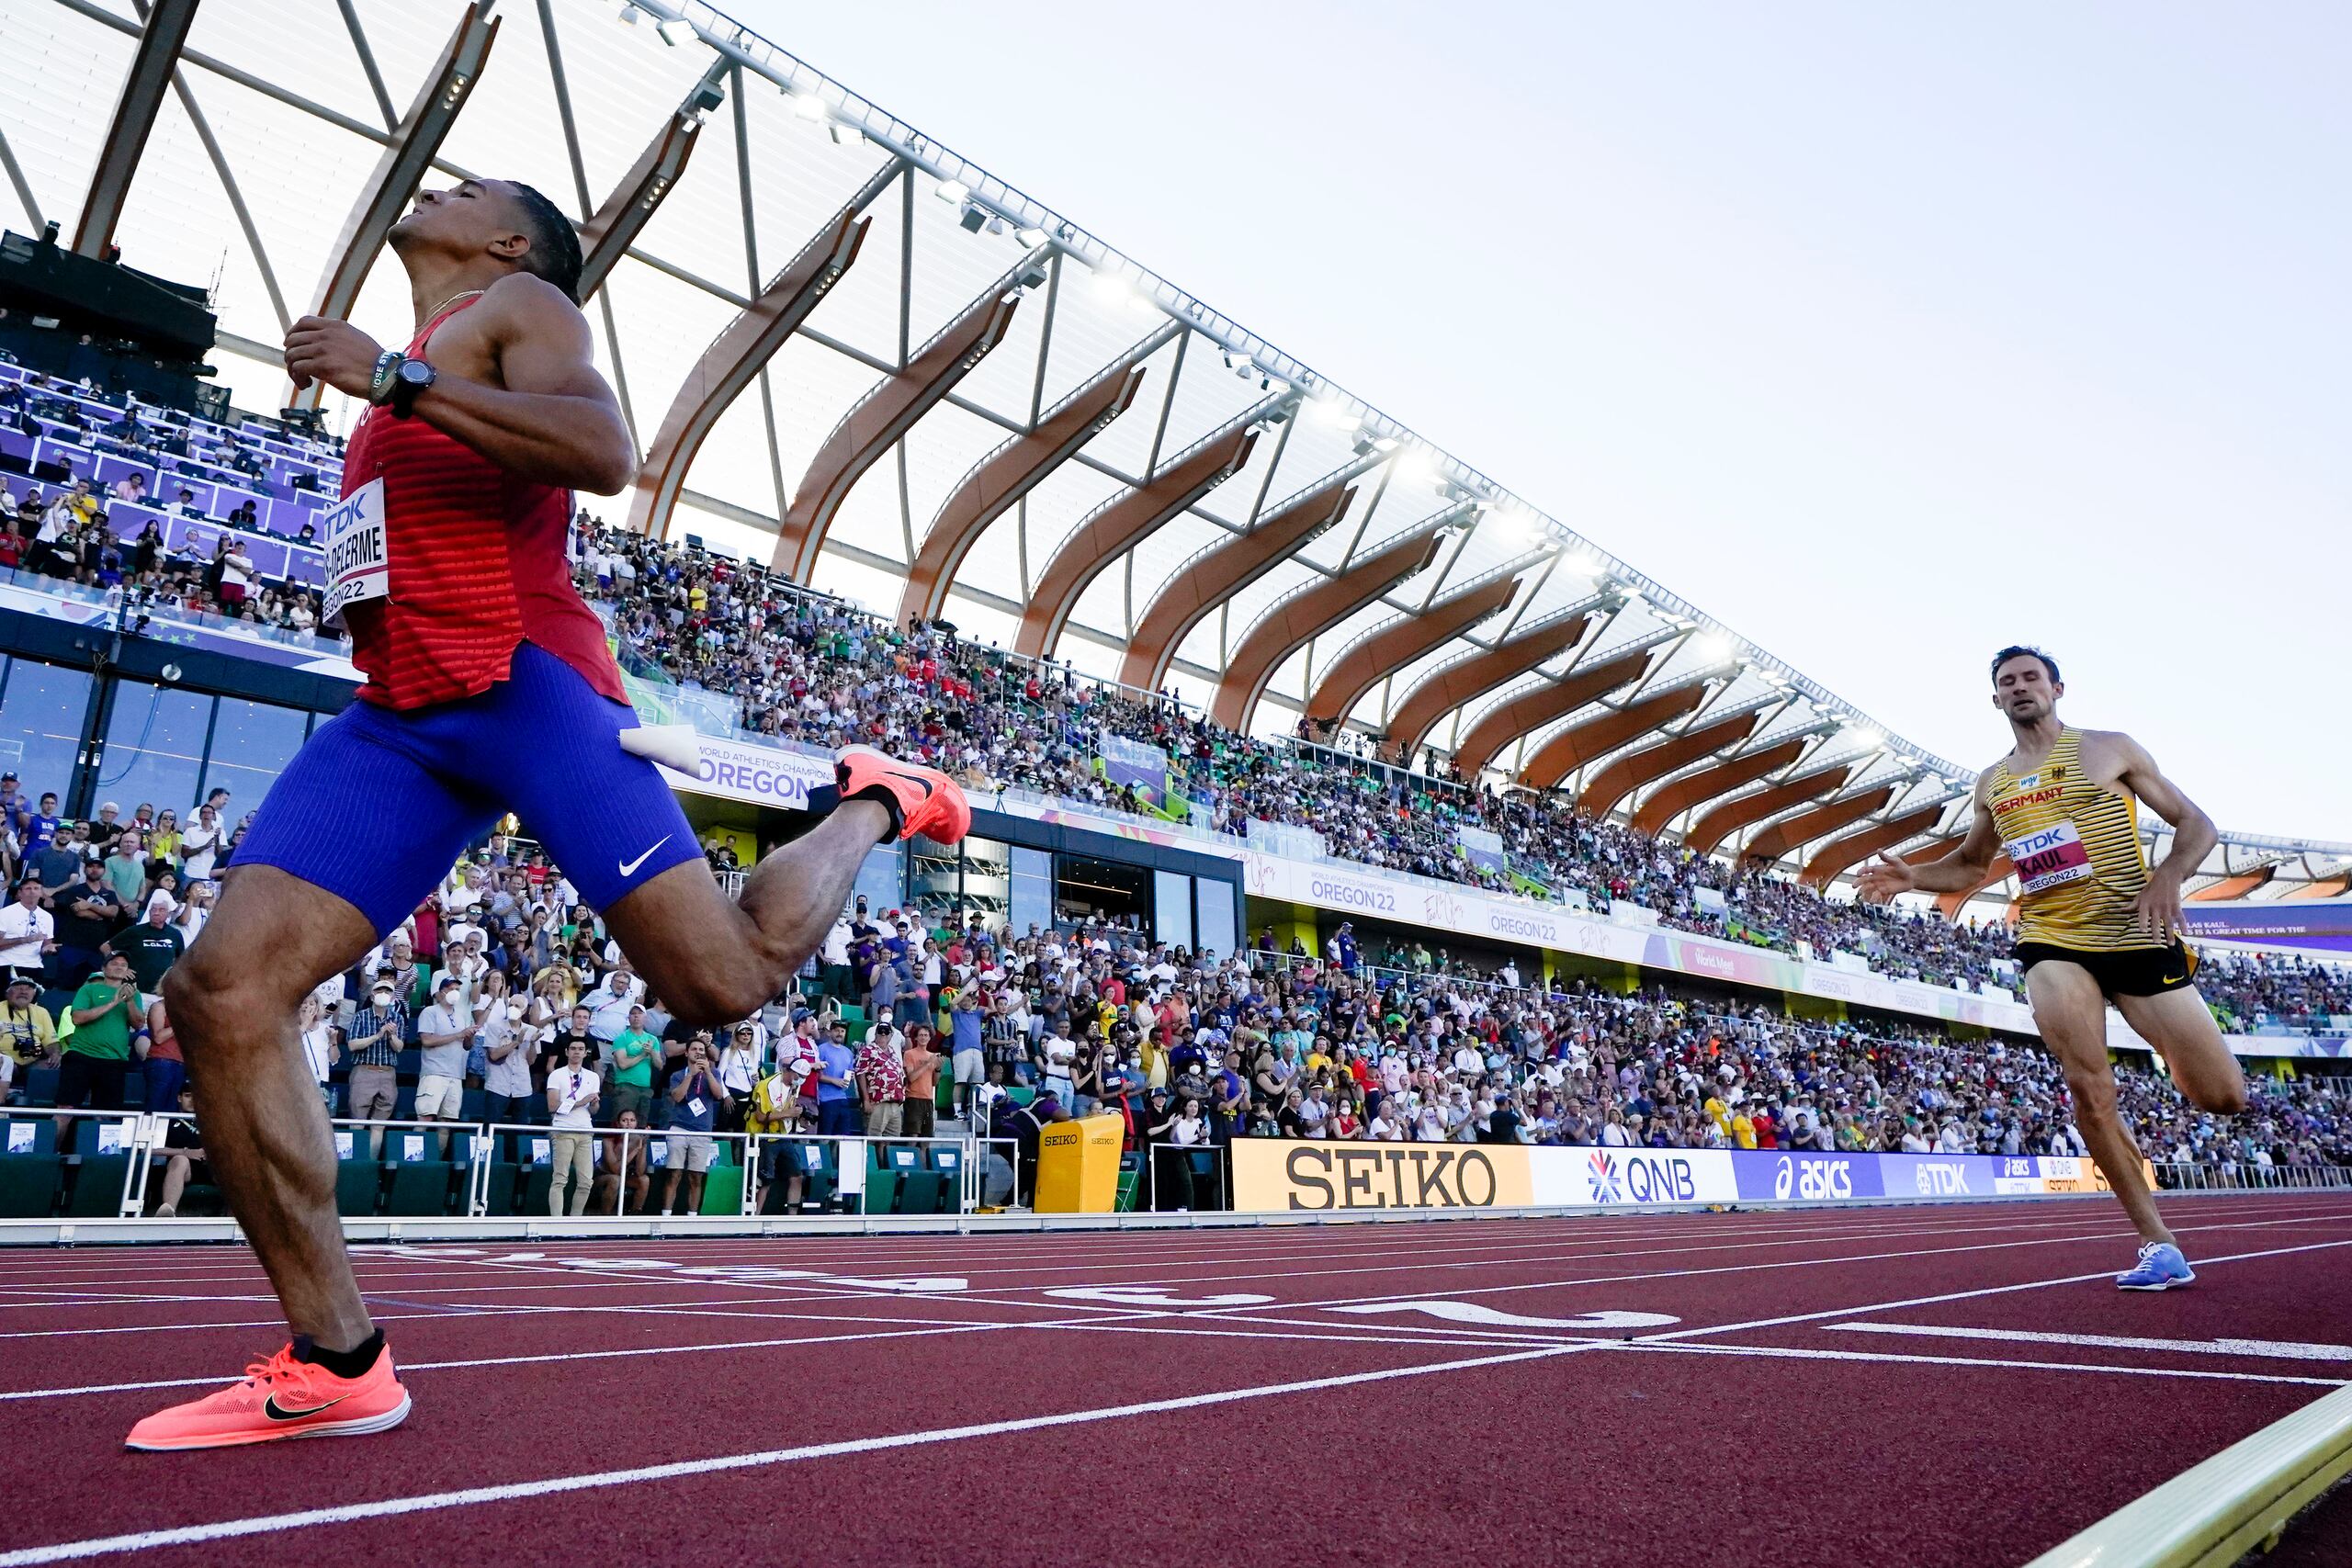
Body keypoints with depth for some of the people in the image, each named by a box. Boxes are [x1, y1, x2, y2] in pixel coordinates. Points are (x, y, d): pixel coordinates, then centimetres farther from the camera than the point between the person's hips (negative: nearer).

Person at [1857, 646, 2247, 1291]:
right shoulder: (1992, 785, 14)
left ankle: (2178, 1059, 35)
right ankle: (2158, 1244, -3)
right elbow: (1972, 863, 27)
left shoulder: (2110, 749, 4)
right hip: (2053, 946, 2)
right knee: (2088, 1087, -14)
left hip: (2138, 938, -2)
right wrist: (1911, 877, 7)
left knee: (2224, 1097, -1)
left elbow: (2197, 825, 4)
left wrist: (2166, 876, -17)